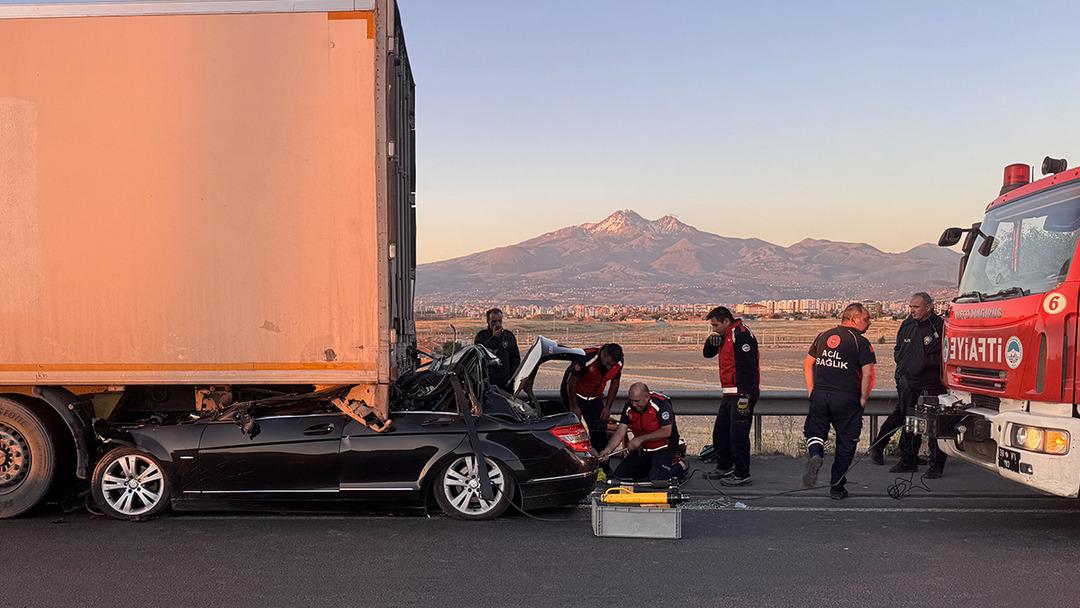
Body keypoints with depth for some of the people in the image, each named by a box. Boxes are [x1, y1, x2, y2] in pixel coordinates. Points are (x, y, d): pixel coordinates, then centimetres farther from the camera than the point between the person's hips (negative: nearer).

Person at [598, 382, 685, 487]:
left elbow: (666, 432, -24)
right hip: (642, 449, 6)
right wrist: (607, 450, -20)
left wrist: (641, 439, -25)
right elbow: (620, 432, -5)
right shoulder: (629, 407, -5)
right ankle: (650, 467, 19)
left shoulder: (661, 404, -22)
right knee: (620, 474, -1)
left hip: (664, 448, -6)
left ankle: (679, 467, 6)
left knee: (657, 480, -25)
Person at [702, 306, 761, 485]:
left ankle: (742, 475, 1)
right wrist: (711, 341, 0)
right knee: (720, 432, 17)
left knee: (738, 435, -7)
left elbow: (748, 367, -21)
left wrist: (745, 396, -24)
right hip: (729, 394, 10)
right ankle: (724, 468, 30)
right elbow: (707, 354, 22)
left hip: (742, 394, -10)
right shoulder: (725, 336, 15)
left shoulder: (742, 335, -16)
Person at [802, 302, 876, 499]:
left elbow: (807, 363, 14)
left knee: (814, 432, 17)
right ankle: (836, 487, 15)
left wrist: (811, 389, 17)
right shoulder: (860, 342, -6)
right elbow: (867, 373, -13)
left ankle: (815, 454, -16)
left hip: (819, 396, 3)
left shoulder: (823, 336, 10)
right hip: (847, 400, -3)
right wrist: (863, 399, -2)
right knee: (845, 442, 10)